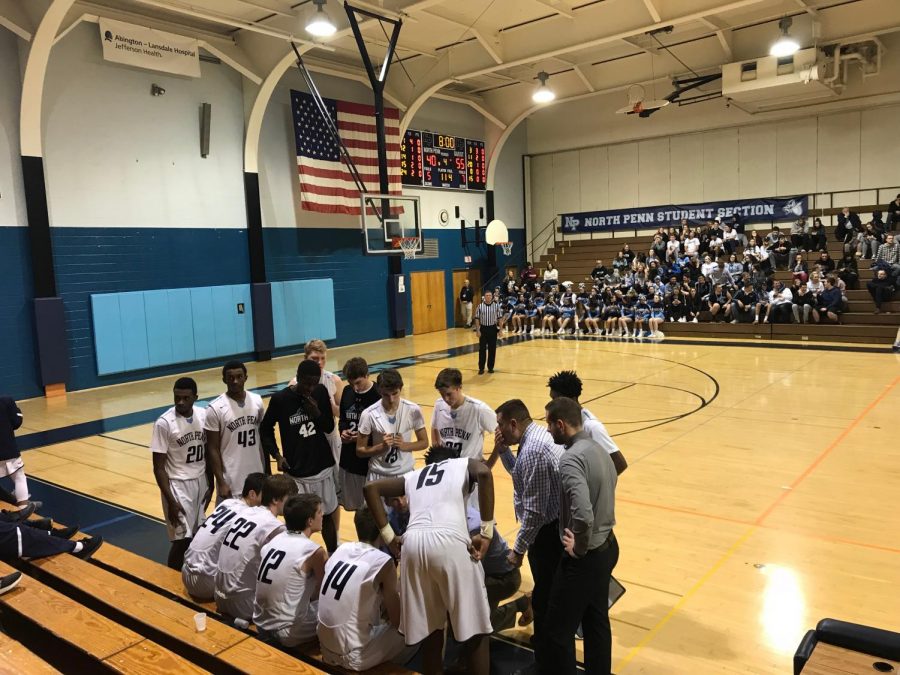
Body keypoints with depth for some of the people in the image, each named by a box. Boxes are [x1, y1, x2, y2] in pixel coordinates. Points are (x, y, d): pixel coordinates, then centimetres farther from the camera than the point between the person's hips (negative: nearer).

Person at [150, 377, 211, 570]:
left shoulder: (204, 415, -3)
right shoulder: (164, 423, -17)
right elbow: (159, 467, -14)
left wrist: (210, 484, 8)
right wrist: (171, 501, -16)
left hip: (200, 481, 5)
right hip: (178, 484, -5)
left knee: (197, 534, 11)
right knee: (182, 538, -4)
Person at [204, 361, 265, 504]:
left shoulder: (257, 401, 1)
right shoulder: (215, 409, -13)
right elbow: (212, 449, -9)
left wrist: (267, 472, 10)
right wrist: (221, 482, -12)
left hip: (256, 478, 5)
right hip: (231, 481, -5)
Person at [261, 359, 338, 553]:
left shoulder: (321, 392, -5)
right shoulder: (280, 399, -13)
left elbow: (330, 428, 2)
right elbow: (265, 430, 2)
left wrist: (317, 413, -17)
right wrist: (277, 455, -10)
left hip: (323, 467, 3)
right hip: (296, 471, -3)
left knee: (327, 515, 16)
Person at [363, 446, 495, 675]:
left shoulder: (413, 476, 32)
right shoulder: (464, 463, 24)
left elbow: (371, 487, 23)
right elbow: (484, 473, 0)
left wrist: (388, 534, 20)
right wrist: (486, 532, 0)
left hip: (412, 543, 4)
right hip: (450, 541, -4)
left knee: (429, 629, 19)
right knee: (475, 629, 11)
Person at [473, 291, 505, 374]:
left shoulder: (496, 306, -1)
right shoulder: (480, 306, -2)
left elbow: (500, 318, 3)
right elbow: (477, 319, 1)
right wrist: (477, 330, -5)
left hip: (493, 329, 1)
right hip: (483, 329, 0)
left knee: (492, 349, 6)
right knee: (482, 349, 2)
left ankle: (490, 367, 17)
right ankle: (481, 368, 9)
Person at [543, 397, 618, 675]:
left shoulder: (571, 459, -25)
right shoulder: (597, 449, 3)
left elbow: (583, 514, -36)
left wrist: (579, 547, -18)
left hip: (585, 557, -9)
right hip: (607, 546, 9)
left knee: (559, 629, 6)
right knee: (597, 620, 22)